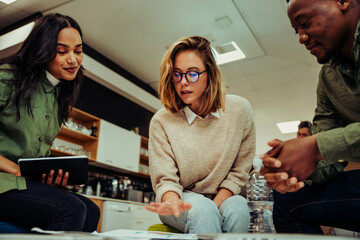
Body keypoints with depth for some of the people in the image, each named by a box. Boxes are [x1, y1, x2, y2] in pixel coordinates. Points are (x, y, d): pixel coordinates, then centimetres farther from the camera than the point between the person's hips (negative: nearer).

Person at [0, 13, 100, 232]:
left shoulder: (60, 96, 16)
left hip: (28, 181, 7)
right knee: (70, 209, -29)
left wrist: (52, 173, -4)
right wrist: (19, 170, -19)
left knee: (90, 211, -16)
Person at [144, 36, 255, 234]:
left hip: (225, 197, 1)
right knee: (202, 210, -33)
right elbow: (165, 179, -10)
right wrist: (172, 201, -33)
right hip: (184, 198, 0)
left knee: (237, 209, -32)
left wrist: (214, 207, -15)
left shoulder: (239, 109, -8)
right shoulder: (161, 121, -11)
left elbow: (239, 172, -3)